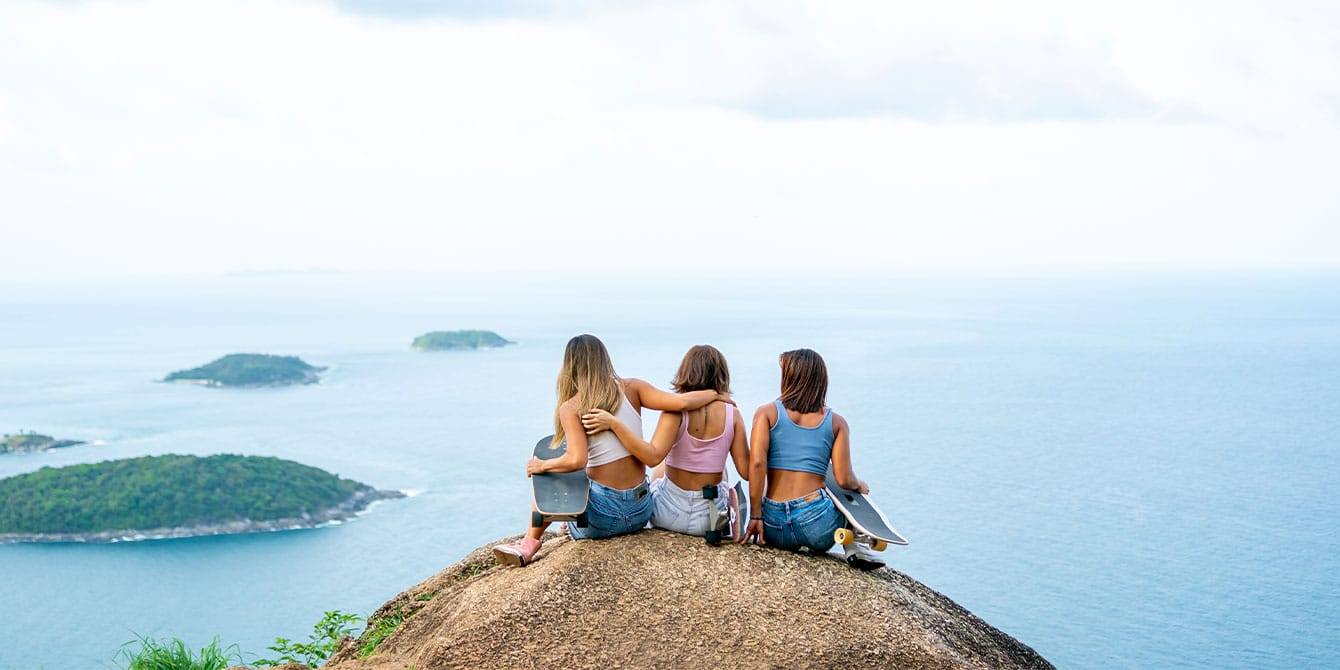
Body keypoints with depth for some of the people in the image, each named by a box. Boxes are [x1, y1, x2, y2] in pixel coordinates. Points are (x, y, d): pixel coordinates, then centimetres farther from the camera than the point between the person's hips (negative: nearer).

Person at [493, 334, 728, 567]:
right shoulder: (631, 389, -1)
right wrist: (715, 394, 7)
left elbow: (576, 460, -22)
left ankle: (531, 542, 20)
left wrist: (542, 465, -4)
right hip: (640, 513, 4)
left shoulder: (571, 408, -9)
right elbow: (681, 402, -10)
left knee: (544, 476, 24)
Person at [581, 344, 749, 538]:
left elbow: (653, 456, -28)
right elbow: (746, 471, -10)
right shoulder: (732, 414, -10)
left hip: (669, 515, -1)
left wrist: (613, 424, -28)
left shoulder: (677, 409, -16)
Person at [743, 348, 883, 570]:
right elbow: (844, 480, -1)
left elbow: (756, 462, -10)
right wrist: (860, 485, 22)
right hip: (816, 522, -2)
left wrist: (755, 516, -6)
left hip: (775, 527, 2)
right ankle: (853, 550, 9)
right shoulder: (836, 422, 5)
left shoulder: (767, 413, 3)